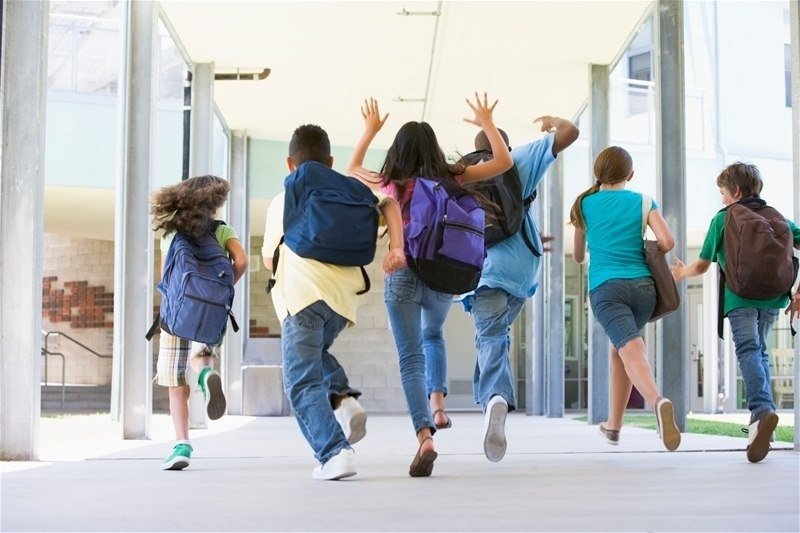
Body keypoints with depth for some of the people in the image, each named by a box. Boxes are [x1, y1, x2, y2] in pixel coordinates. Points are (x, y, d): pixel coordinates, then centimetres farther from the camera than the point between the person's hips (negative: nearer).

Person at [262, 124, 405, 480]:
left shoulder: (282, 201, 19)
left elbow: (269, 260, 24)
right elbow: (388, 203, 10)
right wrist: (396, 247, 1)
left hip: (301, 293, -4)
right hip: (345, 294, 4)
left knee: (303, 382, -3)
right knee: (315, 352, 30)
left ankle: (334, 452, -18)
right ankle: (343, 398, 4)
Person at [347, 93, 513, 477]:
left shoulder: (391, 184, 0)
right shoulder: (451, 179, -1)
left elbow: (352, 169, 21)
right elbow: (504, 162, 8)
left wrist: (370, 130, 30)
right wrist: (487, 123, 18)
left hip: (402, 276, -2)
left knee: (411, 357, -2)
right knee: (433, 336, 31)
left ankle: (424, 435, -20)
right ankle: (437, 401, 12)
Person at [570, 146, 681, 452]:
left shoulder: (584, 205, 13)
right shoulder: (643, 202, 10)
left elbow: (577, 257, 25)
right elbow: (667, 242, -4)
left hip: (605, 287, -2)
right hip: (643, 286, 2)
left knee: (630, 349, -19)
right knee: (619, 349, 22)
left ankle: (657, 401, -50)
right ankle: (613, 425, 29)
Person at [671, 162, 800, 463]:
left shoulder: (722, 218, 11)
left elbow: (702, 266, 13)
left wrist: (681, 273, 33)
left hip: (740, 294, -4)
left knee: (748, 350, -15)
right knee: (760, 350, 18)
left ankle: (762, 409, -39)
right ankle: (761, 418, 12)